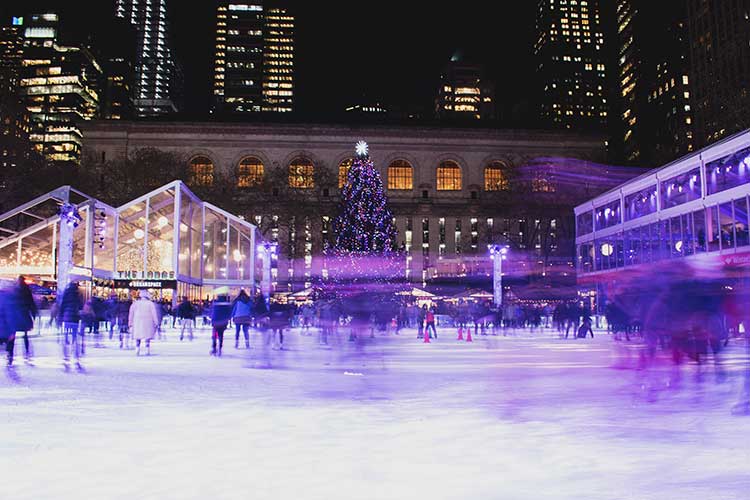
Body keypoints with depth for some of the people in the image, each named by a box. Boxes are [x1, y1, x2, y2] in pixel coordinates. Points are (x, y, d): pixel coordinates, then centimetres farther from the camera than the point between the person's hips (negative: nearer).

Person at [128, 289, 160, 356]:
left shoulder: (135, 303, 5)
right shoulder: (150, 304, -3)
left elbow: (131, 314, 8)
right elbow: (154, 314, -5)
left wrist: (130, 324, 14)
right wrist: (156, 323, 0)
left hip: (137, 323, 2)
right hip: (148, 323, -2)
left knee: (138, 338, 11)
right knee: (147, 337, 4)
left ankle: (137, 351, 3)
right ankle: (147, 351, -1)